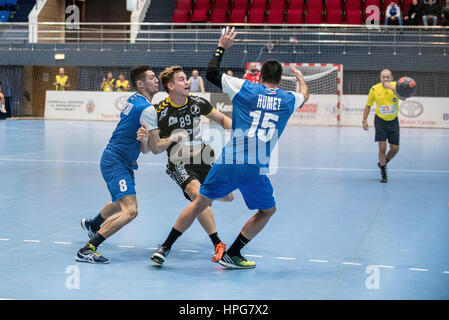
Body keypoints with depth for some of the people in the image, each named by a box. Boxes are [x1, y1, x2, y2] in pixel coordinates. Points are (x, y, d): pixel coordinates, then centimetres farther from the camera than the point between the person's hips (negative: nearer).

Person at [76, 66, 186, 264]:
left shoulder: (133, 101, 9)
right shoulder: (146, 109, -19)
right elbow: (155, 148, -16)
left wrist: (144, 139, -10)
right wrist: (173, 138, 0)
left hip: (123, 163, 11)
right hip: (116, 163, -11)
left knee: (120, 204, 33)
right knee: (130, 211, -24)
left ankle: (92, 225, 60)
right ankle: (87, 250, -25)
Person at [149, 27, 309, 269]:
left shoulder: (244, 88, 6)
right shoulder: (288, 100, 10)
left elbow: (211, 72, 13)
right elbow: (304, 95, 36)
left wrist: (221, 47, 27)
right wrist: (300, 77, 57)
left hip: (228, 161, 1)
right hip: (255, 169, -1)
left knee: (200, 203, 17)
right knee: (267, 211, 23)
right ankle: (231, 254, 20)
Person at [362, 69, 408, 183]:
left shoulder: (396, 86, -10)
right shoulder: (374, 89, -8)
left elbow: (403, 98, -31)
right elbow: (368, 106, 4)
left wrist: (392, 88, -45)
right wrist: (365, 120, -2)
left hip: (393, 121, 2)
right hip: (380, 121, -1)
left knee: (395, 149, 4)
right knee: (382, 147, -9)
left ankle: (383, 163, 33)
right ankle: (383, 173, 7)